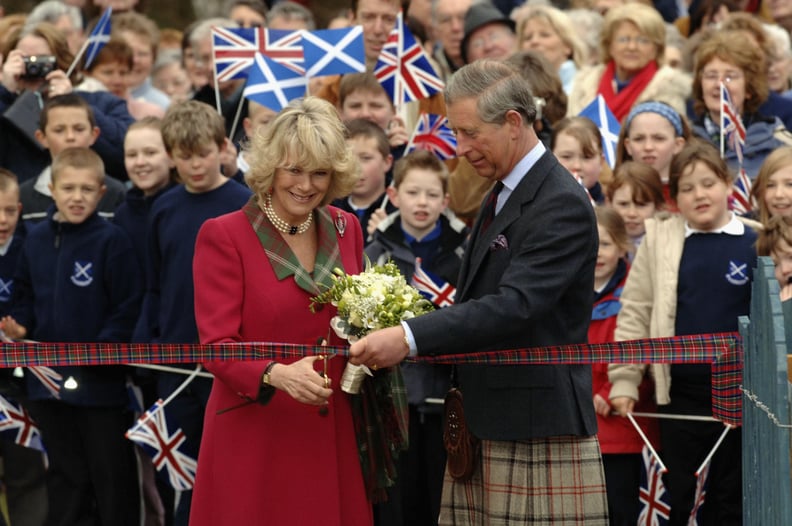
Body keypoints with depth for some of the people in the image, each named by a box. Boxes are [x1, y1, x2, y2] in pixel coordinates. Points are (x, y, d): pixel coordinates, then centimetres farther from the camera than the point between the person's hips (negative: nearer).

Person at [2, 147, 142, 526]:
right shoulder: (36, 240, 7)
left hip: (100, 380, -5)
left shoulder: (111, 241, -10)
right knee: (66, 477, 15)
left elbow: (129, 306, -12)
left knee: (112, 477, 4)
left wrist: (103, 346, -21)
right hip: (49, 378, 5)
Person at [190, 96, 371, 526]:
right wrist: (278, 374, -31)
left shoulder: (345, 230, 9)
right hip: (255, 440, -4)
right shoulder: (223, 236, -6)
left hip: (332, 439, 4)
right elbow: (217, 346, -12)